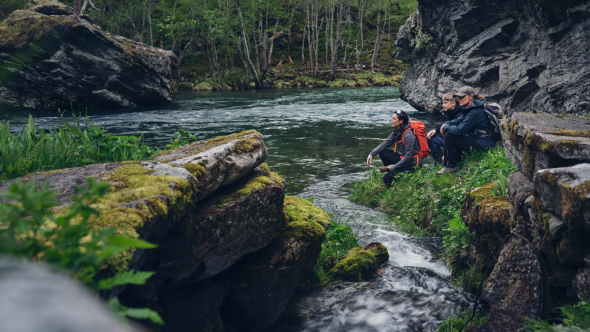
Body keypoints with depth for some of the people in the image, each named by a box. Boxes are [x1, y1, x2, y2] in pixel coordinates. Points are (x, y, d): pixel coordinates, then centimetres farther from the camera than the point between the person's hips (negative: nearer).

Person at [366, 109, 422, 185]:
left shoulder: (408, 135, -23)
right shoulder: (397, 133, 5)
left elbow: (409, 156, -24)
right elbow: (384, 144, 1)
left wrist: (394, 166, -23)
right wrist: (372, 154, -12)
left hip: (413, 164, -9)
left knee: (387, 179, -21)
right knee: (382, 153, -3)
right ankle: (392, 173, 0)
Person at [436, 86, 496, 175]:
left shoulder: (476, 112, -22)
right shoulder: (469, 109, 9)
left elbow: (459, 130, -25)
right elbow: (458, 121, 17)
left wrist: (446, 127, -8)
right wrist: (446, 124, -3)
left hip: (483, 144, -11)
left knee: (449, 135, -16)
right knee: (449, 131, 13)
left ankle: (451, 167, -6)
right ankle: (457, 160, 14)